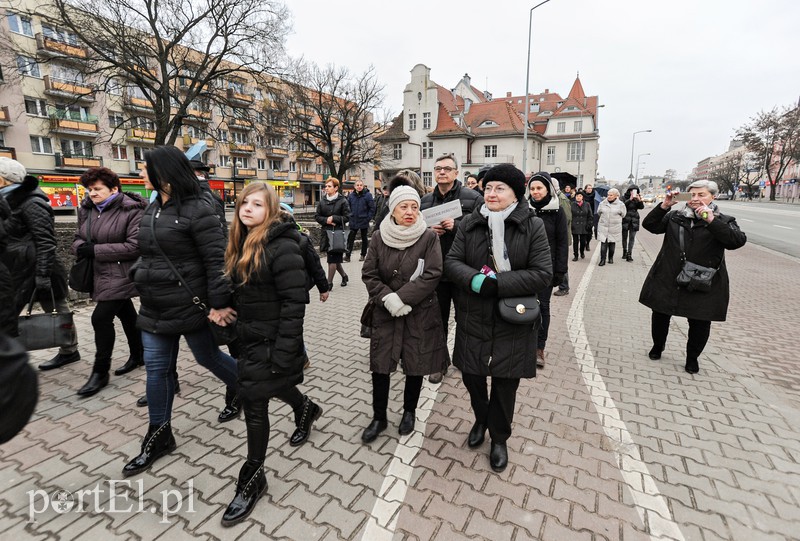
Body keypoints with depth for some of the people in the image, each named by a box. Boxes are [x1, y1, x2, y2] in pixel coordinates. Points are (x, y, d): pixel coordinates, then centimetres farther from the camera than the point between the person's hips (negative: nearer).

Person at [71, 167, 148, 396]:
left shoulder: (132, 210, -15)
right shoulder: (86, 209, 8)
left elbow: (135, 246, -22)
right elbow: (79, 237, 17)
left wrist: (95, 250, -20)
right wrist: (80, 247, -8)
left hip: (121, 274, -8)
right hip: (102, 274, 8)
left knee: (101, 318, -9)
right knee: (126, 315, 18)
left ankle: (100, 372, 7)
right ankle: (137, 356, 35)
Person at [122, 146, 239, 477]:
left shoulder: (197, 210, -18)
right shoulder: (153, 210, 9)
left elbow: (217, 260, -21)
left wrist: (220, 303, -23)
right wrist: (142, 281, 20)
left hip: (190, 306, -8)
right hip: (155, 309, 8)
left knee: (208, 358, 10)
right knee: (157, 369, 12)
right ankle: (159, 436, 28)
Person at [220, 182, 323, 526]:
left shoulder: (282, 246, -20)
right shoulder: (243, 244, 7)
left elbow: (294, 302, -23)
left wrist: (284, 352, -24)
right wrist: (235, 331, 16)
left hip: (270, 341, -8)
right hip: (248, 337, 8)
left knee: (253, 401, 0)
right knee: (272, 386, 25)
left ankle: (252, 479, 21)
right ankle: (306, 409, 56)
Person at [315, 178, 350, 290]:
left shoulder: (342, 201, -4)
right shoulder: (322, 202, 8)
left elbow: (347, 217, -7)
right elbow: (317, 216, 10)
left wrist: (333, 218, -16)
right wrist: (326, 220, -9)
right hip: (326, 233, 5)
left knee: (333, 259, -5)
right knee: (335, 258, 14)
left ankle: (329, 282, 2)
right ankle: (344, 276, 35)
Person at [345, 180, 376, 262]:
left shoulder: (368, 195, -8)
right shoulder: (351, 195, 3)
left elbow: (372, 208, -8)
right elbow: (348, 207, 12)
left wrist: (368, 218, -12)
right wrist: (350, 216, 3)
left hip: (364, 221, -2)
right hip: (353, 222, 3)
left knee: (364, 239, 10)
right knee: (350, 238, -2)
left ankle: (363, 255, 22)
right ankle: (347, 255, 0)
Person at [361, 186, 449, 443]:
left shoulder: (429, 237, -8)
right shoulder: (379, 237, -2)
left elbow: (432, 275, -15)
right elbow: (369, 274, -2)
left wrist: (401, 297, -19)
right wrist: (388, 298, -17)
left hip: (420, 313, -1)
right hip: (385, 313, 2)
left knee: (415, 366, 11)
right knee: (380, 366, 6)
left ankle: (409, 411, 36)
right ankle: (379, 418, 27)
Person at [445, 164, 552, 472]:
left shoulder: (533, 226, -6)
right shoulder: (469, 224, 2)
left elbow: (543, 274, -11)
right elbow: (451, 262, -2)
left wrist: (497, 284, -21)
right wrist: (475, 280, -23)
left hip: (512, 321, -2)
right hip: (473, 318, 3)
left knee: (505, 382, 10)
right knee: (472, 376, 14)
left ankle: (499, 439, 37)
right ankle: (481, 420, 46)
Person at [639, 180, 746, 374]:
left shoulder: (723, 221, 0)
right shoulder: (675, 216, 5)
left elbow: (738, 240, -16)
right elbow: (649, 225, -2)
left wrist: (711, 220, -25)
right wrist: (664, 206, -14)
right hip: (667, 279, 2)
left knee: (700, 323, 7)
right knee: (660, 315, 12)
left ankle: (692, 358, 28)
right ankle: (658, 345, 35)